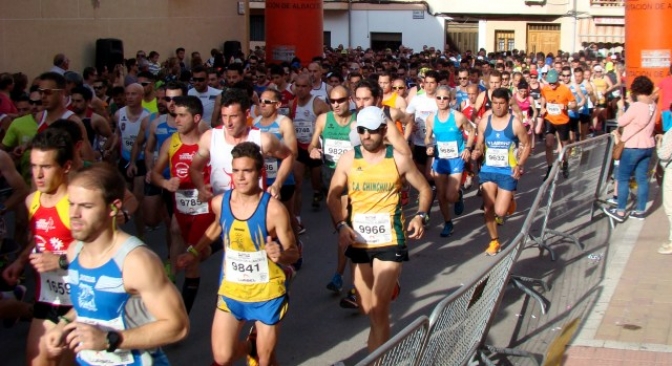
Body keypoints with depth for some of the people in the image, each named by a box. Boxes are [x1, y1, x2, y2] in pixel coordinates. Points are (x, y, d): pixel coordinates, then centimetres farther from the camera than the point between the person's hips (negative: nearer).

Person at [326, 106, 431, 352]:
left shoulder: (398, 159, -3)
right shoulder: (348, 159, 1)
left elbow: (424, 189, 8)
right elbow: (333, 196, 5)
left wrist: (420, 216, -10)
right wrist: (341, 225, -11)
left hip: (389, 240, -3)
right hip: (358, 240, 3)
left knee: (378, 309, -9)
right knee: (366, 308, 14)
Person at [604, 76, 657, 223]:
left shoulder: (636, 106, -21)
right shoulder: (653, 105, 3)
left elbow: (621, 122, -9)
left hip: (633, 147, -7)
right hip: (648, 146, 7)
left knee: (623, 178, 2)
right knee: (642, 178, 11)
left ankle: (620, 211, 4)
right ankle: (640, 210, 16)